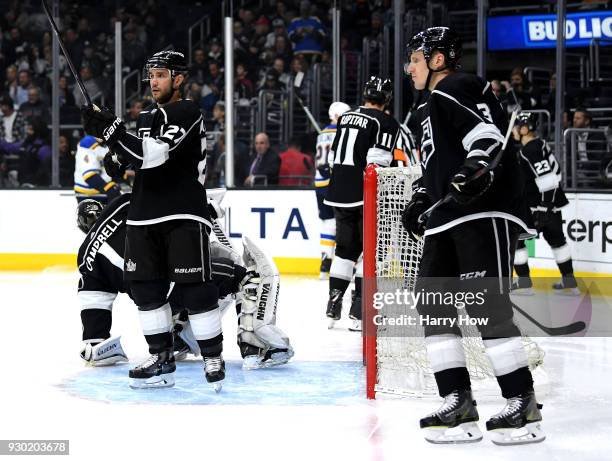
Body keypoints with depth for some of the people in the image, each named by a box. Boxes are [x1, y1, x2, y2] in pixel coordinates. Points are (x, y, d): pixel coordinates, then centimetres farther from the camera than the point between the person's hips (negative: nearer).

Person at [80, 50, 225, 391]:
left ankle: (214, 359, -1)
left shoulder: (187, 113, -9)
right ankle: (162, 358, 17)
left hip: (184, 215, -8)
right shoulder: (147, 116, 16)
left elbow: (155, 154, -22)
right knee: (146, 288, 7)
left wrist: (111, 131, -24)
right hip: (145, 215, 8)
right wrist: (117, 158, 5)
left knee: (196, 288, -10)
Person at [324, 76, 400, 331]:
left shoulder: (345, 117, 14)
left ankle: (332, 308, 12)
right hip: (365, 195, -7)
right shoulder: (386, 123, -8)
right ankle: (359, 309, -4)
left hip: (339, 194, 7)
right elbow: (378, 162, -17)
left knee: (346, 248, 16)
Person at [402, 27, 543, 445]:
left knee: (488, 309, -13)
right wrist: (421, 200, 22)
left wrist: (474, 171, -36)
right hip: (449, 219, 11)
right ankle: (459, 405, 5)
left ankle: (524, 407, -10)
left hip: (485, 213, -11)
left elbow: (489, 136, -21)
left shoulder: (459, 89, -7)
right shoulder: (432, 106, 25)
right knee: (433, 305, 4)